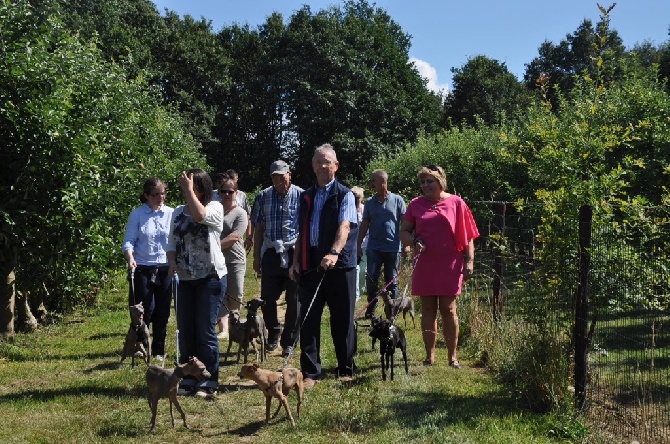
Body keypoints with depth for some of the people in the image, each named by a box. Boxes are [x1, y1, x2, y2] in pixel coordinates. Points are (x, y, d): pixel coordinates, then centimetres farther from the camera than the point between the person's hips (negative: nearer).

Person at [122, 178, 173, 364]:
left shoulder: (171, 214, 3)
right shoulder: (137, 215, -1)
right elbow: (129, 240, -4)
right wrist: (130, 257, -22)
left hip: (165, 268, 2)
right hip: (142, 269, -2)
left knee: (162, 312, 7)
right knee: (146, 310, -5)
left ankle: (159, 351, 20)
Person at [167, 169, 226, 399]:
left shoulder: (215, 208, -5)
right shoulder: (178, 212, 12)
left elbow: (199, 214, -27)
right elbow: (172, 242, 14)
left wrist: (189, 189, -18)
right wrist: (172, 262, -4)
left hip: (210, 277, -5)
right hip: (185, 279, 6)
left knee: (205, 331, -3)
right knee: (185, 331, 8)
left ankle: (209, 382, 8)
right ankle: (189, 379, 20)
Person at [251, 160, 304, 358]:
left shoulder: (301, 196, -2)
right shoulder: (263, 197, 6)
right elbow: (258, 228, 11)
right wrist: (256, 256, 9)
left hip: (295, 253, -2)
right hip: (271, 253, 2)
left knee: (294, 301, 3)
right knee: (267, 298, 5)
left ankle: (288, 343, 15)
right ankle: (274, 331, 31)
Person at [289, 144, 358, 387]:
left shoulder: (345, 195, -1)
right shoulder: (306, 196, 15)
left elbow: (345, 226, -17)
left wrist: (334, 253, -33)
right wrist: (296, 261, 9)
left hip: (339, 265, -4)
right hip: (310, 265, 4)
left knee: (342, 321, 5)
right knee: (309, 320, 2)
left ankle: (345, 370, 18)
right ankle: (310, 372, 10)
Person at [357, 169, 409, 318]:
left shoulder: (397, 200, 1)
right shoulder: (370, 202, 8)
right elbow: (364, 225, 11)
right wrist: (359, 244, 5)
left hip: (393, 247, -2)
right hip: (374, 247, 2)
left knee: (392, 281, 5)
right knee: (371, 279, -3)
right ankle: (370, 310, 7)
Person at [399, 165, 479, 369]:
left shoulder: (455, 203, 2)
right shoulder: (416, 204, 7)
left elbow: (468, 235, 3)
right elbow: (403, 233, 11)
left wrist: (469, 261, -4)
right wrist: (415, 241, -10)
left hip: (449, 265, -2)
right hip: (424, 265, 2)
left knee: (448, 309, 1)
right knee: (428, 310, 6)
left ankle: (453, 356, 9)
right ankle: (430, 355, 13)